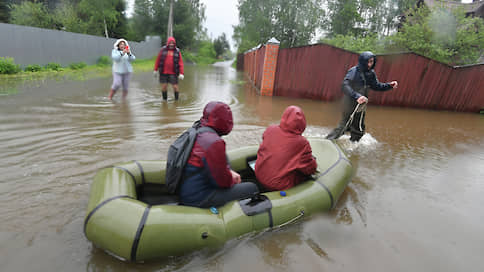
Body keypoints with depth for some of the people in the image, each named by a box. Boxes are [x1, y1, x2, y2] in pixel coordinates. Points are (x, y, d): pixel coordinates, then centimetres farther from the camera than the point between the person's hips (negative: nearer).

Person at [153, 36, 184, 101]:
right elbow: (158, 60, 8)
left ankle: (176, 99, 18)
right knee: (164, 86, 5)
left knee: (175, 87, -1)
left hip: (173, 73, -1)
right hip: (163, 72, 1)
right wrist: (155, 70, 8)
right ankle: (164, 99, 22)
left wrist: (181, 73, -10)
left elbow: (180, 63, -2)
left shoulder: (177, 51, 2)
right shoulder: (163, 50, 3)